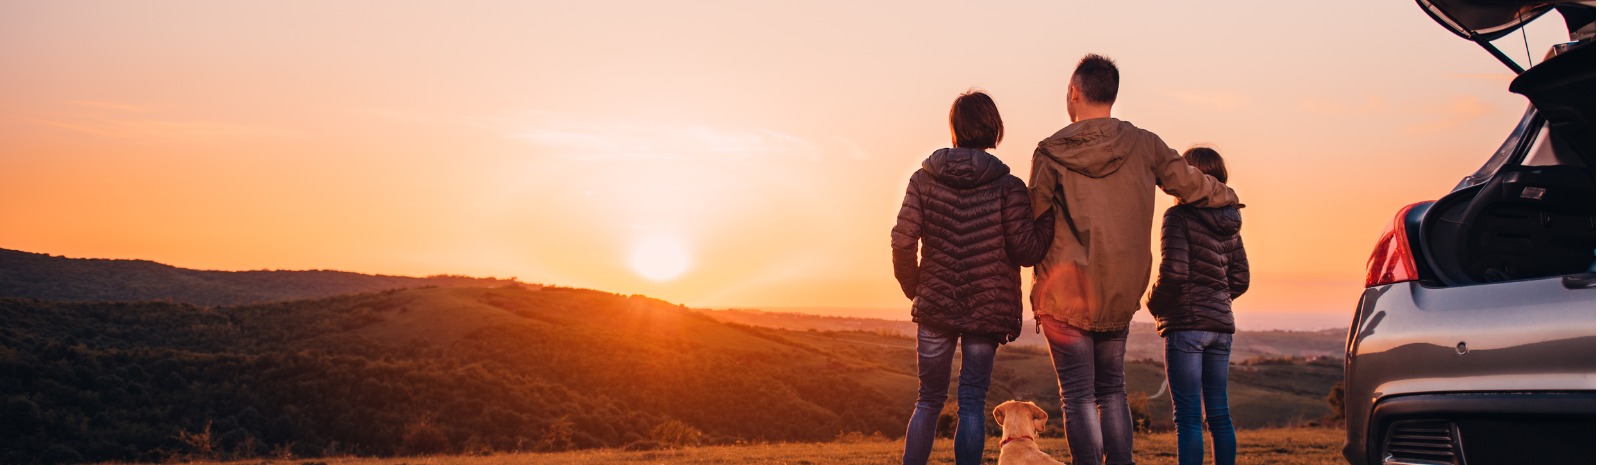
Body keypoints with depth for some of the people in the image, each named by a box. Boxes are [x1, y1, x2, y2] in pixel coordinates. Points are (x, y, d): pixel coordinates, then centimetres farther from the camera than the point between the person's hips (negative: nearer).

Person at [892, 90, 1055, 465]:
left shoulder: (924, 179, -3)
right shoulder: (1008, 187, -8)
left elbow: (902, 240, -5)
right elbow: (1025, 250, -9)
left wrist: (913, 287, 10)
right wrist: (1050, 215, 3)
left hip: (935, 307, 2)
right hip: (987, 311, -1)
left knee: (929, 399, 14)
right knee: (971, 403, 6)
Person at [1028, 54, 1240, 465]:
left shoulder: (1051, 153, -8)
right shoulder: (1143, 145, 0)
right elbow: (1192, 185, 11)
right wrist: (1228, 196, 31)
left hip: (1065, 294, -4)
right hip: (1120, 296, 4)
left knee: (1078, 396, 1)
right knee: (1111, 390, 18)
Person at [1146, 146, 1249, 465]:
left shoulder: (1179, 217, -9)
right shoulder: (1228, 224, 12)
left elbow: (1173, 271, -18)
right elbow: (1240, 279, 15)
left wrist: (1154, 305, -2)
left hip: (1186, 323, -7)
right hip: (1221, 324, 7)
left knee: (1187, 416, -6)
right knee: (1218, 414, 12)